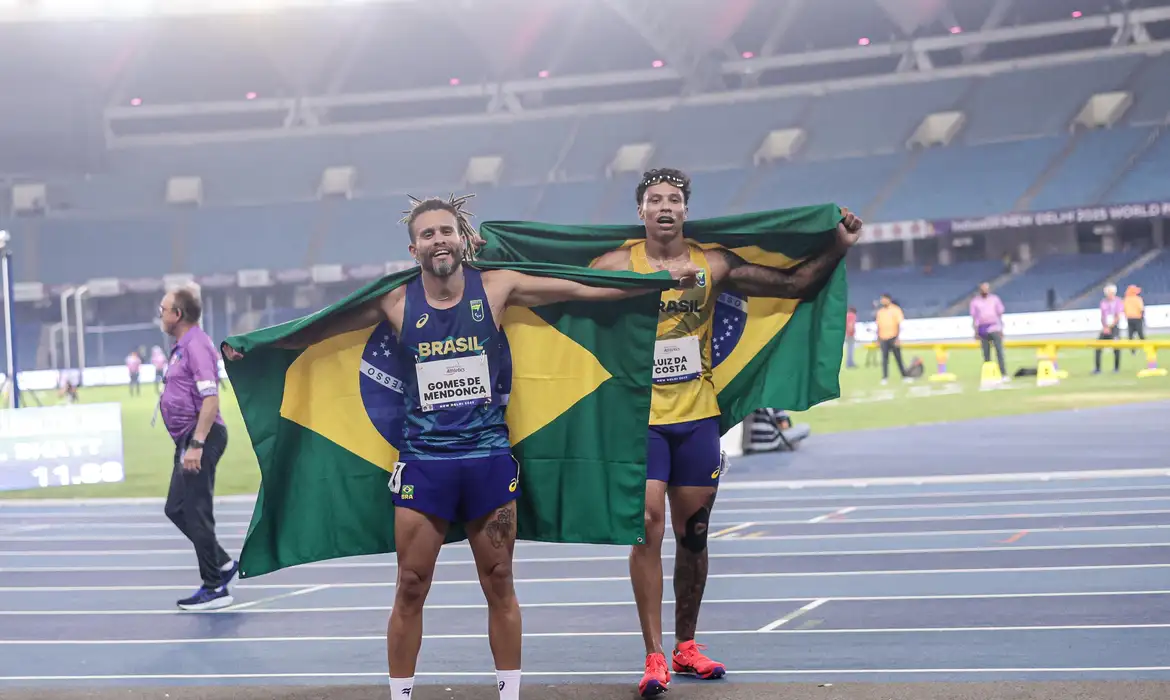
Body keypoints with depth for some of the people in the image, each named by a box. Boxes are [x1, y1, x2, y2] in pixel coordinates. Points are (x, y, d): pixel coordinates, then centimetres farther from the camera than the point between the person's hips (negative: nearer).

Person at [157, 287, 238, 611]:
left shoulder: (196, 346, -16)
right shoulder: (182, 347, 16)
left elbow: (211, 399, -23)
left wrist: (196, 444, -27)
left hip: (200, 437, -10)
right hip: (189, 438, 10)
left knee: (196, 513, -7)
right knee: (176, 509, 14)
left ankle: (215, 589, -1)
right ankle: (223, 563, 21)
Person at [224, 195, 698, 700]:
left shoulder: (496, 288, -3)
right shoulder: (397, 303, -2)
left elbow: (584, 291, 1)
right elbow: (319, 329, 8)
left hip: (488, 456, 0)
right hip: (424, 460, 0)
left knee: (499, 586, 9)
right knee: (410, 590, 2)